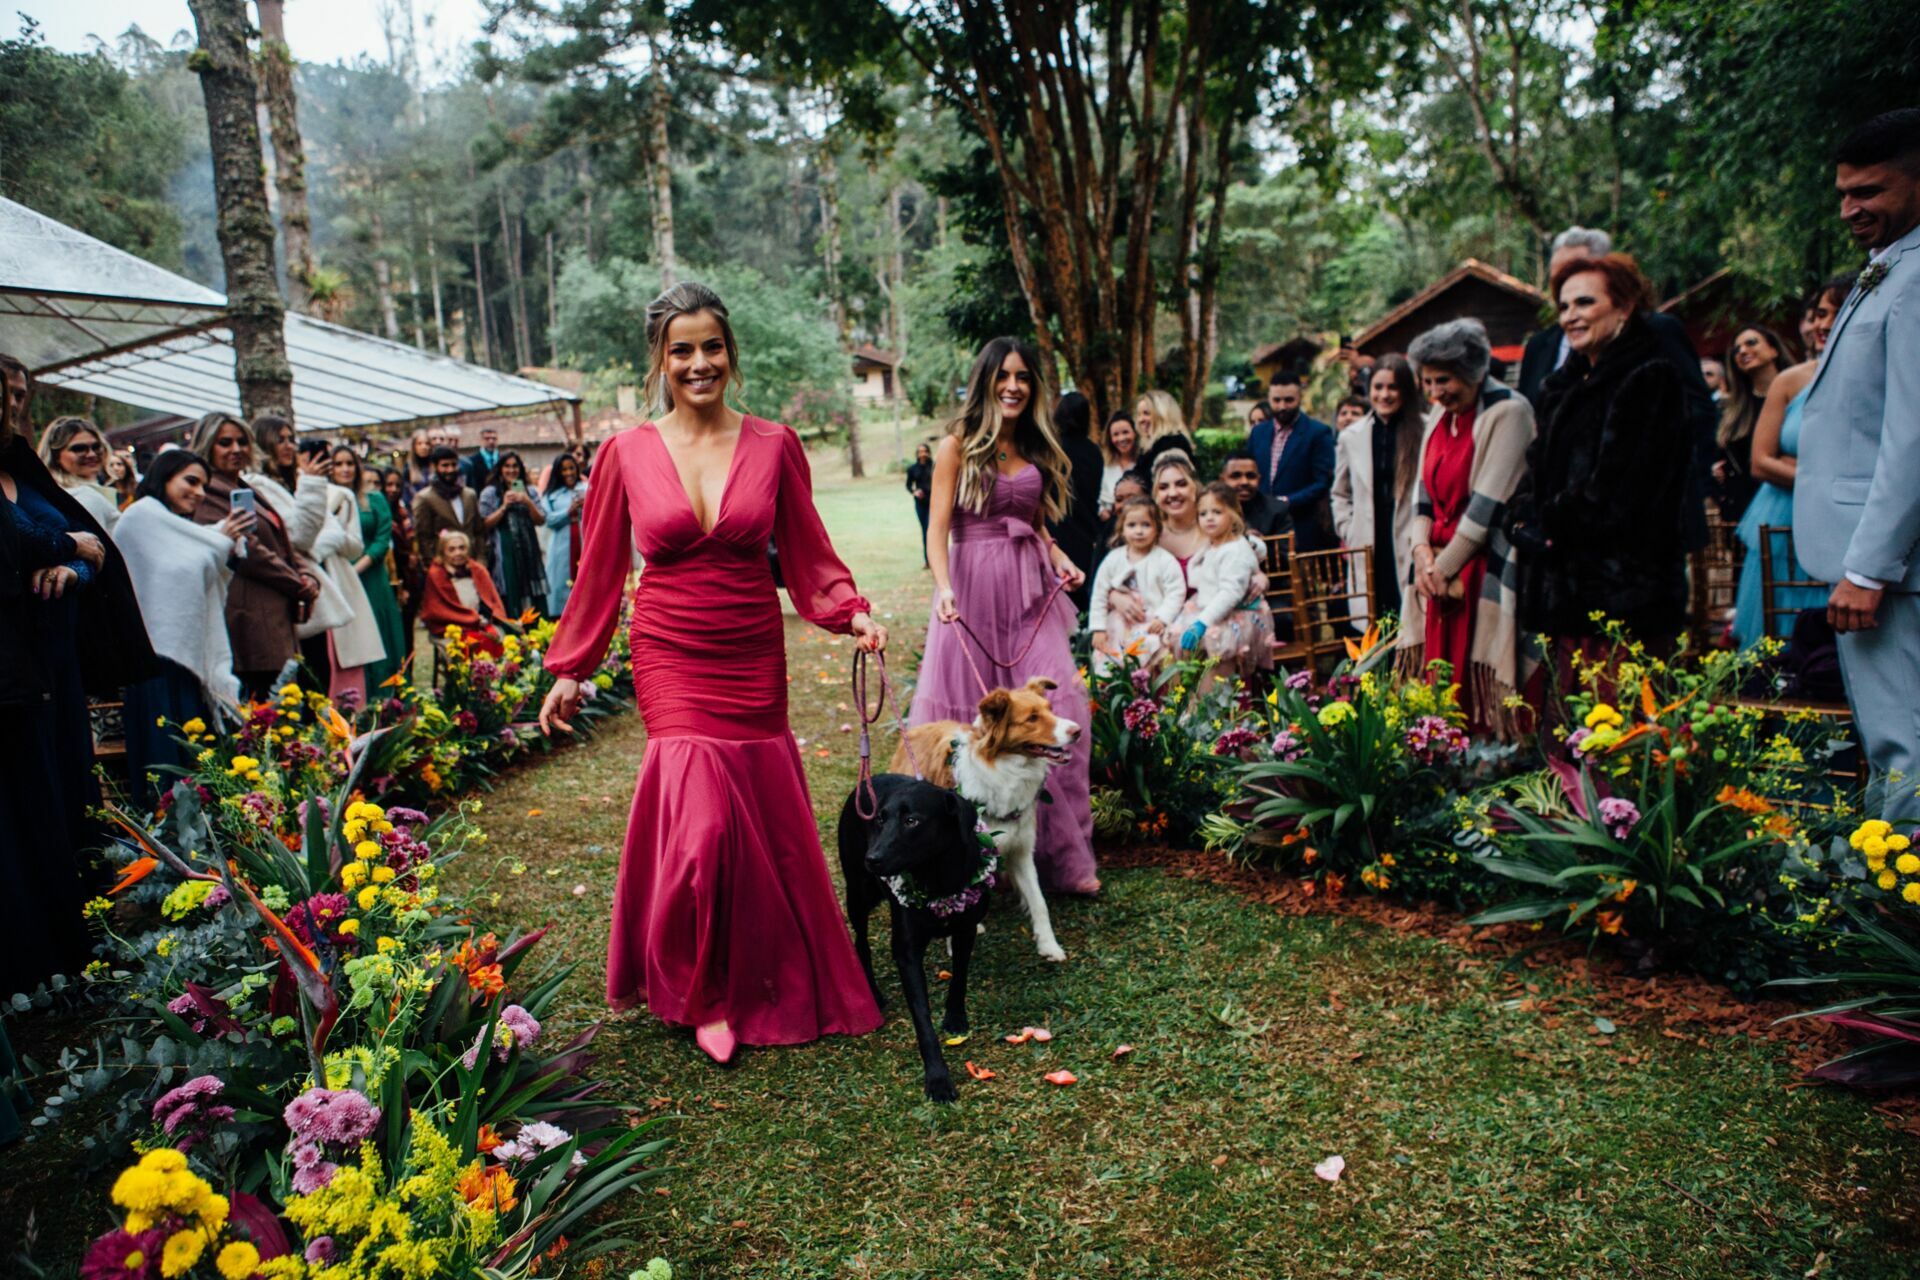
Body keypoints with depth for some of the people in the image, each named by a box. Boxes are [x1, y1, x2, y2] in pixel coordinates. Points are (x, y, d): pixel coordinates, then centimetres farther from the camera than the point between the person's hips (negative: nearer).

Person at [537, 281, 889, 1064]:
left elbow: (808, 553, 5)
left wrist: (851, 614, -12)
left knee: (767, 823, 8)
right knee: (700, 819, -13)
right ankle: (698, 994, 12)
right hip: (671, 660, -1)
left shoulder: (774, 445, 2)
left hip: (754, 659, 2)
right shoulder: (626, 454, 0)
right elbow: (600, 571, 6)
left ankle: (767, 982, 33)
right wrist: (569, 670, 8)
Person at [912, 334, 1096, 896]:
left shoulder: (1037, 450, 16)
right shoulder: (957, 446, 1)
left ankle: (1063, 852, 4)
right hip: (974, 587, -4)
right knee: (974, 718, -1)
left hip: (1029, 590, 4)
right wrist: (943, 587, -22)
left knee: (1059, 710, -4)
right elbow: (938, 527, -7)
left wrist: (1060, 559, 4)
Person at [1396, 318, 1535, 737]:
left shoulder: (1508, 412, -10)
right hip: (1438, 574, 7)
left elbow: (1488, 505, -15)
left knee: (1479, 685, -6)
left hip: (1482, 572, -7)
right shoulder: (1440, 414, 13)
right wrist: (1421, 549, -5)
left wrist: (1445, 566, -12)